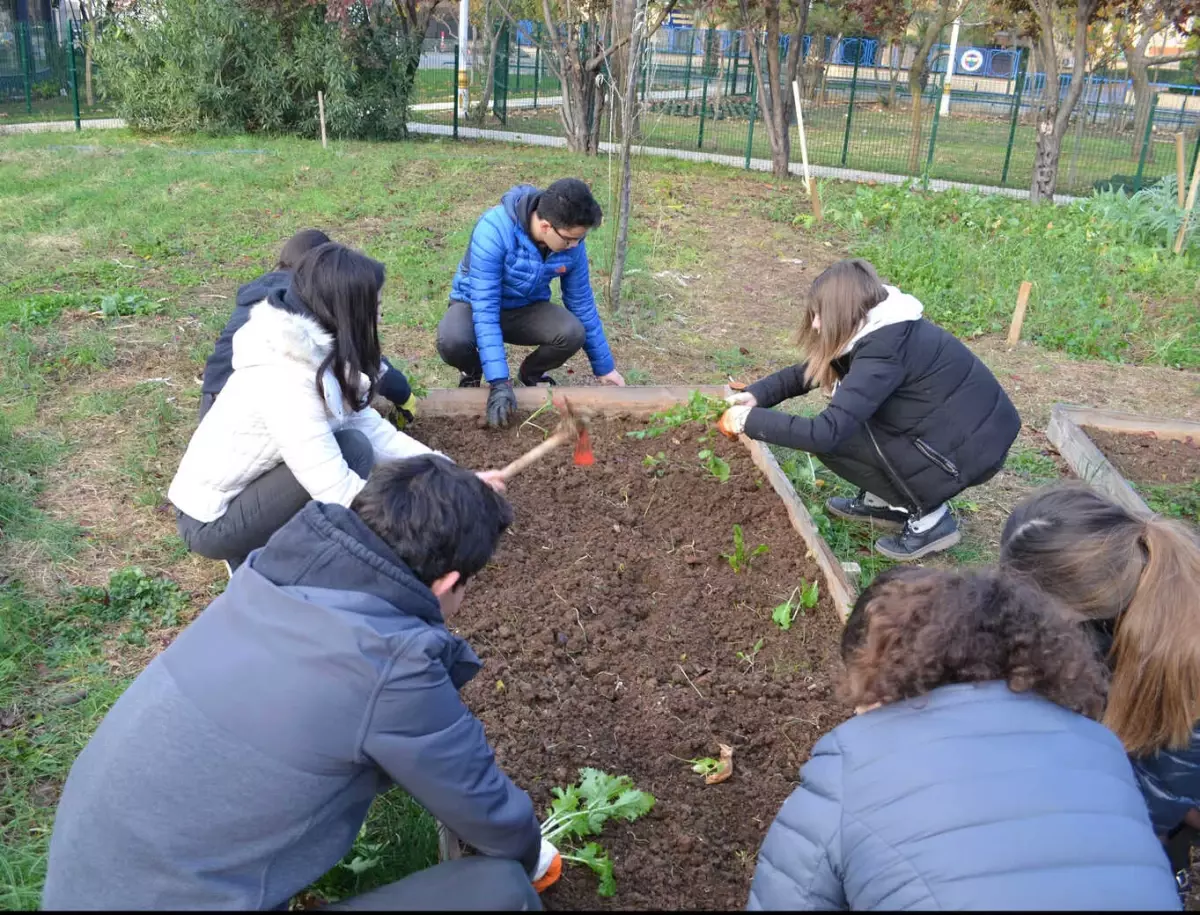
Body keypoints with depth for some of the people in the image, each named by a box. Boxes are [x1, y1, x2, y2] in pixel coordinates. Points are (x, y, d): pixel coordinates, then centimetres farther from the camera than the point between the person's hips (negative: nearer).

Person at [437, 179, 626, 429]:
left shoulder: (572, 244, -18)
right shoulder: (495, 229, -33)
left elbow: (582, 303, -3)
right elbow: (485, 307, -35)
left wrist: (604, 367, 3)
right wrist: (498, 381, -41)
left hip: (526, 309, 3)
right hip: (475, 304, -3)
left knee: (574, 333, -28)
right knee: (452, 342, -37)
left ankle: (531, 372, 6)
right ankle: (472, 371, 2)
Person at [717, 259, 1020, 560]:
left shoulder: (885, 350, -26)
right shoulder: (878, 328, 3)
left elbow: (826, 431, -31)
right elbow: (806, 373, 13)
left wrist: (748, 420, -22)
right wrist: (754, 396, -2)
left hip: (973, 448, -9)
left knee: (834, 440, -8)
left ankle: (930, 518, 1)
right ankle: (883, 502, 20)